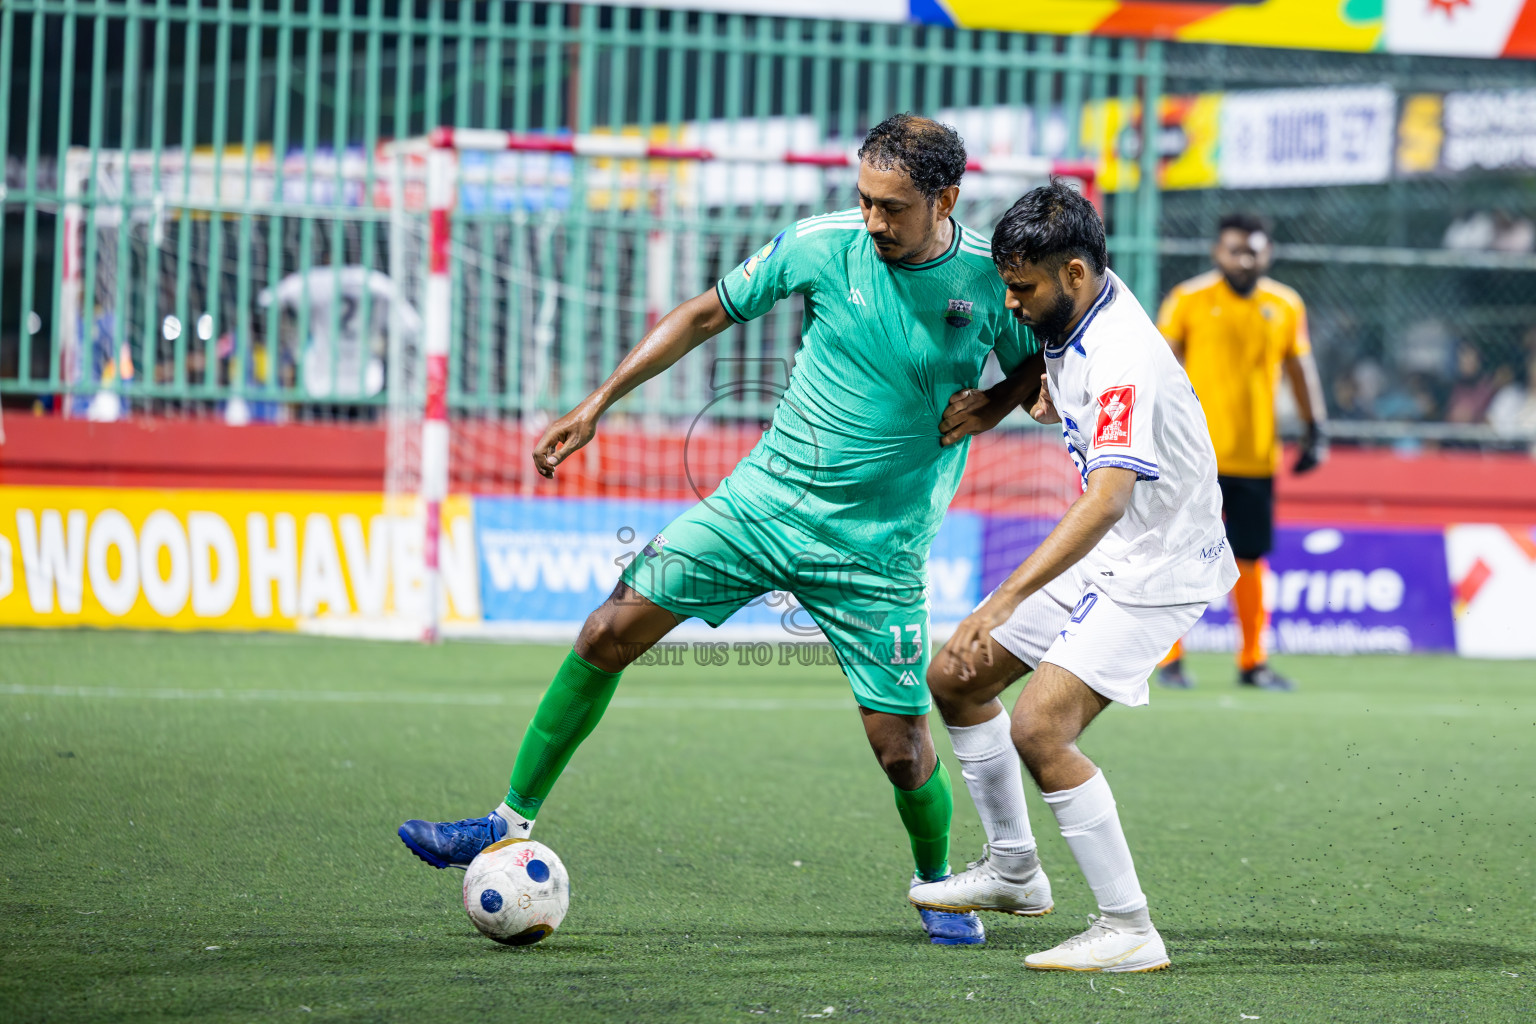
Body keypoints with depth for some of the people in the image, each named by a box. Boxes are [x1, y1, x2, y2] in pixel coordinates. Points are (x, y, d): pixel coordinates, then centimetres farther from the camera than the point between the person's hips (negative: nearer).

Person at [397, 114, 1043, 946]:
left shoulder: (991, 279, -10)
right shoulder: (821, 246, -7)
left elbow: (1035, 366, 10)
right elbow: (707, 314, 5)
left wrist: (990, 405, -12)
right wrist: (601, 401, 2)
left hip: (876, 548, -2)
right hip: (764, 500, 2)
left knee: (902, 750, -6)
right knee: (608, 634, -6)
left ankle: (936, 884, 26)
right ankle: (512, 822, 5)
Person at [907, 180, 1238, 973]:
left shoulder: (1123, 363, -30)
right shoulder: (1074, 318, -1)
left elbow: (1107, 502, -42)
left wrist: (1005, 601, -48)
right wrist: (1049, 392, 3)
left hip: (1158, 566, -10)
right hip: (1100, 557, 10)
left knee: (1039, 728, -23)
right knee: (954, 678, 13)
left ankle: (1129, 931, -16)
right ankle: (1013, 870, 28)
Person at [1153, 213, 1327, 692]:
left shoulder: (1286, 306, 8)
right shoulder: (1188, 300, -2)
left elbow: (1301, 368, 16)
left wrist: (1316, 429, 10)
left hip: (1257, 454, 3)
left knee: (1250, 559, 6)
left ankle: (1253, 661, 15)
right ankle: (1171, 659, 7)